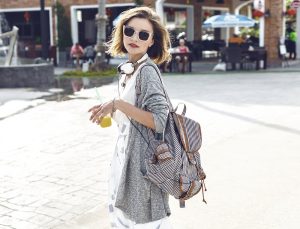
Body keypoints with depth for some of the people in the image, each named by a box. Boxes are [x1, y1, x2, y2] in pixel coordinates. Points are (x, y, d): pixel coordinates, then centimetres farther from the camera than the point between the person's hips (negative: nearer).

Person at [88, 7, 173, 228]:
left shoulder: (147, 70, -17)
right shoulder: (128, 69, 8)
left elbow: (159, 121, -24)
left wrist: (118, 104, -24)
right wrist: (111, 110, 5)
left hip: (142, 156, -9)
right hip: (126, 153, 9)